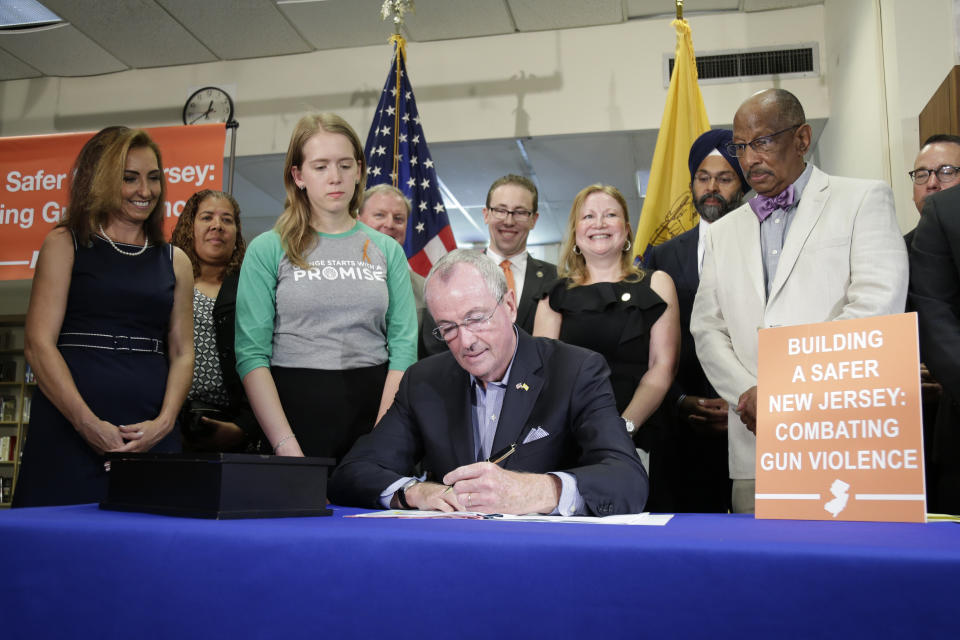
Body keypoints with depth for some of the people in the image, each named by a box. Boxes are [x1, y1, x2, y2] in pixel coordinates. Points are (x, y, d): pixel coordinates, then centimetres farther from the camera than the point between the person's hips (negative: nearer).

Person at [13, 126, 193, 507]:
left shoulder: (174, 261, 15)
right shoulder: (64, 244, 6)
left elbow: (182, 353, 11)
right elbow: (38, 344, -3)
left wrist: (164, 422, -6)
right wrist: (89, 423, -13)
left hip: (151, 434, 3)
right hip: (69, 432, -2)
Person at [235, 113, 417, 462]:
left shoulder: (387, 250, 7)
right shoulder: (267, 249, 1)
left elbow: (403, 347, 1)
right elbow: (251, 353, -6)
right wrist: (287, 447, -15)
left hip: (373, 403, 2)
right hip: (295, 403, -2)